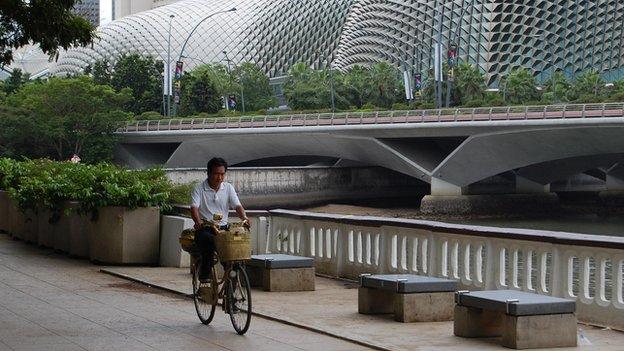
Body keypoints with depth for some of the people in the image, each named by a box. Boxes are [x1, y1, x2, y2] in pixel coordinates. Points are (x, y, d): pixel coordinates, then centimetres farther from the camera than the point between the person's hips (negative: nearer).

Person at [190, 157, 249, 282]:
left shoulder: (228, 188, 10)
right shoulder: (199, 189, 1)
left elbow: (237, 205, 0)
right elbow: (194, 207, -13)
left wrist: (244, 218, -22)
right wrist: (198, 222, -35)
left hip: (222, 228, 3)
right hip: (205, 229, -3)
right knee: (209, 241, -36)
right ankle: (204, 274, -21)